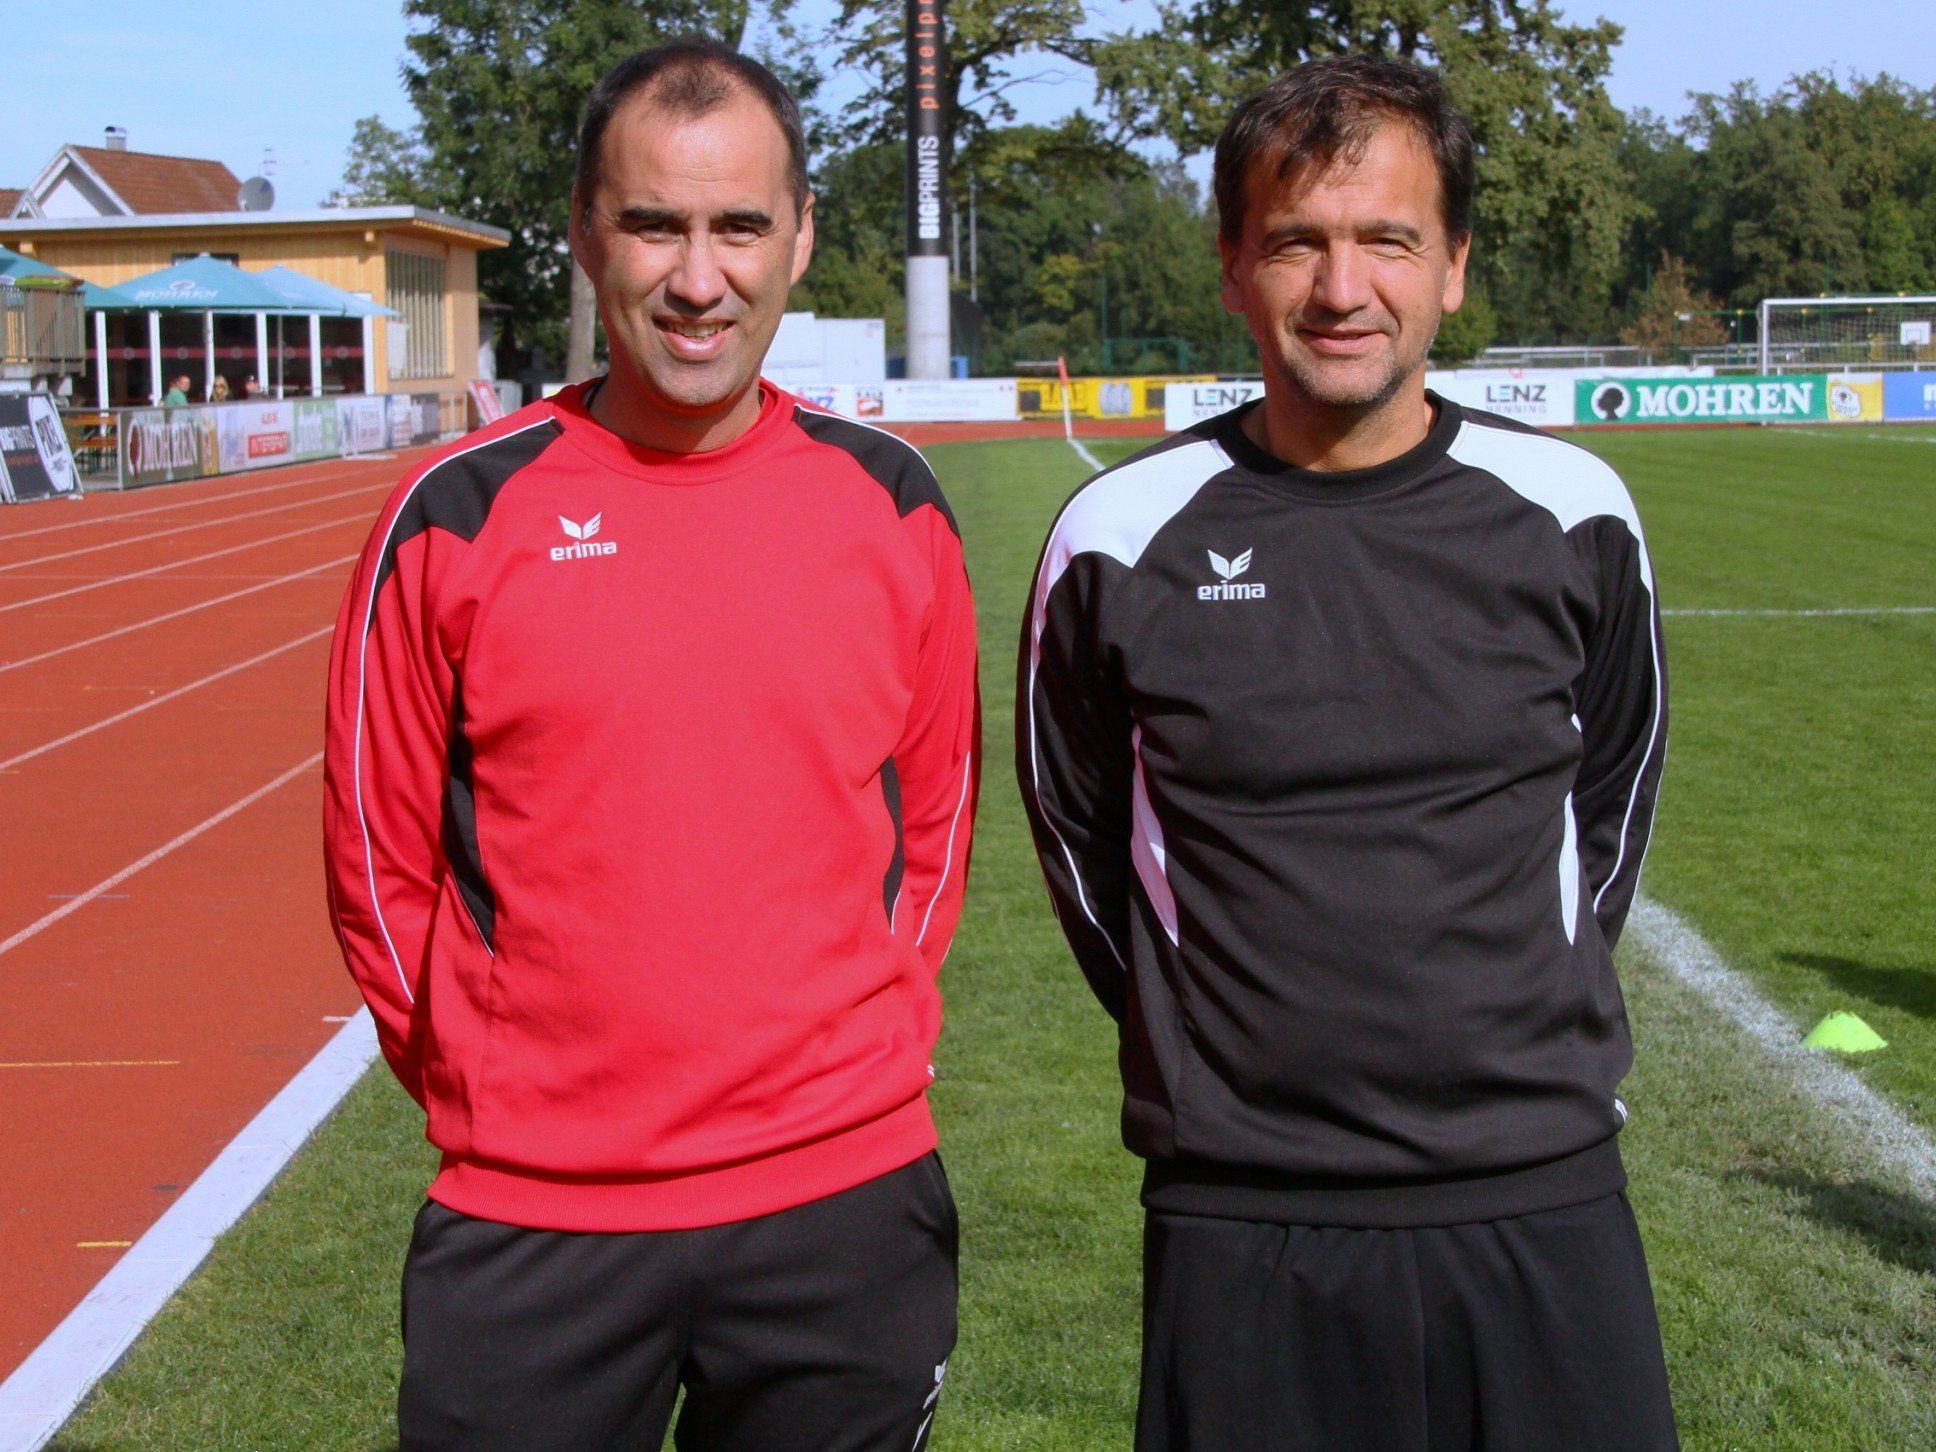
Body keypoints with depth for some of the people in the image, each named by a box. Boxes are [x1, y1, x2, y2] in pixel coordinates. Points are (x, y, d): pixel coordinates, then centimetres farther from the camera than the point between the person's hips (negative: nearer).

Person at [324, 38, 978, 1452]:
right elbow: (379, 858, 3)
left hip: (848, 1206, 2)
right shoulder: (460, 515, -5)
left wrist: (853, 1050, 7)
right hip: (531, 1231, -1)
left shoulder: (893, 504, 2)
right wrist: (491, 1097, 3)